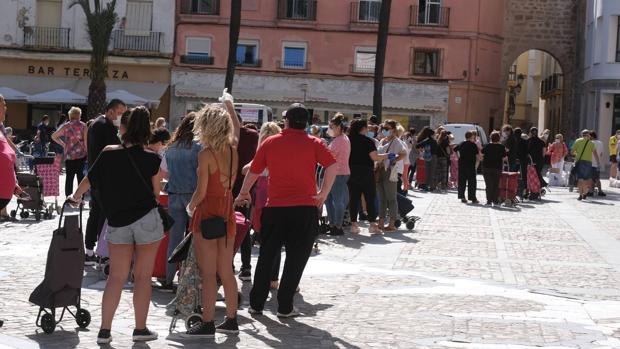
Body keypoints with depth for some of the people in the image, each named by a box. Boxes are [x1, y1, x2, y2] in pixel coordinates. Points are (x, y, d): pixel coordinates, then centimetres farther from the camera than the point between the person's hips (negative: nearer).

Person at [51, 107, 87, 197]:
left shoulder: (65, 126, 5)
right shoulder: (83, 126, -1)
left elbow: (53, 136, 9)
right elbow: (86, 140, -7)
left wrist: (63, 144, 14)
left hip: (69, 155, 1)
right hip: (81, 155, -1)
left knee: (69, 177, 6)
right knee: (81, 176, 4)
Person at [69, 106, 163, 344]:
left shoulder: (108, 153, 1)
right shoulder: (152, 159, -5)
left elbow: (88, 181, 11)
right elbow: (156, 193, 0)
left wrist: (75, 197, 29)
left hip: (118, 222, 2)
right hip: (147, 219, -2)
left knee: (116, 277, 7)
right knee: (143, 276, 6)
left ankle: (104, 330, 6)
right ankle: (140, 329, 12)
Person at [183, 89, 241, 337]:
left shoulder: (206, 154, -16)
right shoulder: (232, 149, 1)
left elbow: (201, 191, -16)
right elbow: (237, 127, 24)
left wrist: (190, 207, 3)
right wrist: (229, 104, 38)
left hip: (207, 213, -6)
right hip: (227, 214, 7)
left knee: (208, 274, -1)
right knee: (226, 272, 14)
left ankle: (207, 324, 2)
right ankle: (231, 321, 20)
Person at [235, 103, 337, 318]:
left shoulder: (270, 142, 5)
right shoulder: (313, 143, 0)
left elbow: (253, 172, 12)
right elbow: (332, 166, -13)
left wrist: (243, 193, 28)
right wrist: (323, 194, -3)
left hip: (275, 207, 2)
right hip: (305, 209, -2)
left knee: (266, 256, 14)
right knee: (296, 259, 6)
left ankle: (256, 304, 17)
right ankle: (285, 307, 6)